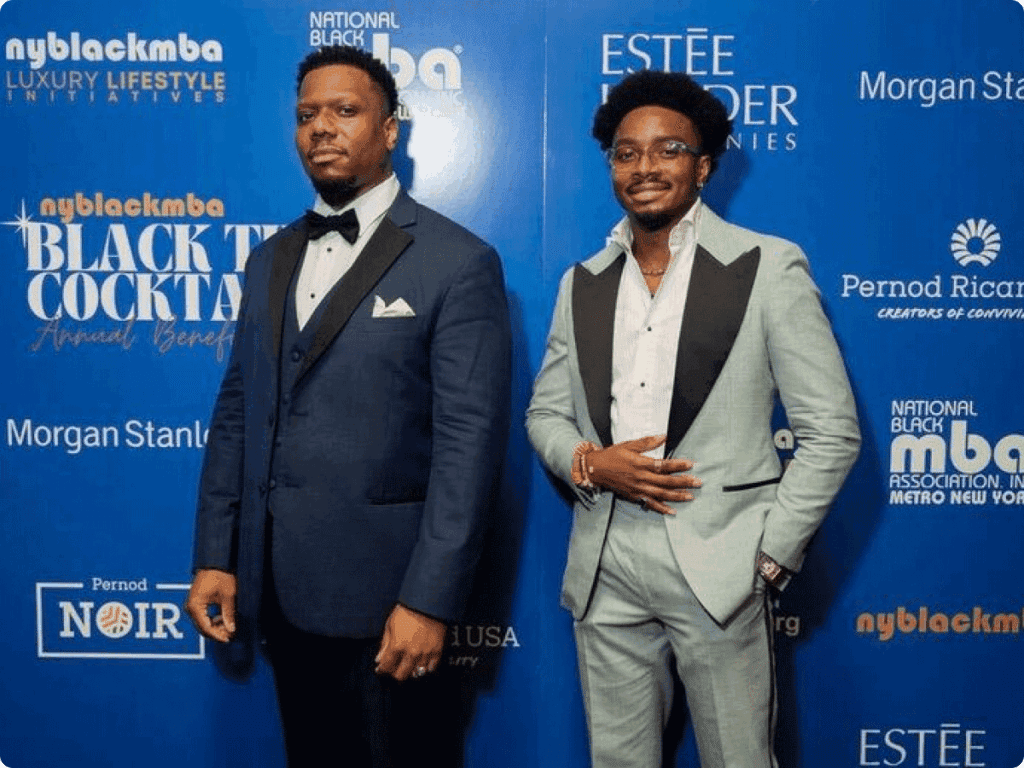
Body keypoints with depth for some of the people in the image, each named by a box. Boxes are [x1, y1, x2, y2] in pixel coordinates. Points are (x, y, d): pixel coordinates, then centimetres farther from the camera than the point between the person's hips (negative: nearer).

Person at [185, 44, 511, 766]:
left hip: (377, 594, -5)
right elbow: (237, 412, 10)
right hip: (276, 587, 6)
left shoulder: (458, 262, -9)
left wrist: (429, 600, -17)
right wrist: (213, 558, 6)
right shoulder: (271, 258, 11)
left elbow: (469, 440, -14)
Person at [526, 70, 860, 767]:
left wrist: (772, 555, -7)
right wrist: (588, 462, -6)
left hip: (721, 570, -4)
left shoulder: (768, 267, -4)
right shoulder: (582, 283, 10)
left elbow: (832, 431, -4)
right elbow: (545, 412, 15)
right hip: (606, 570, 4)